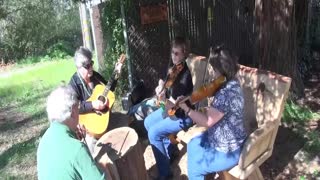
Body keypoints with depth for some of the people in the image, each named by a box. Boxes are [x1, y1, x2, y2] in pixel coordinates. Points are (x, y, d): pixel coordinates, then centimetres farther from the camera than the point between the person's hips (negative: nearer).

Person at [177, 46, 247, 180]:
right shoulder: (232, 83, -1)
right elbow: (213, 112, 8)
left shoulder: (226, 93, -34)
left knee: (193, 168, 7)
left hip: (228, 151, -10)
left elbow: (207, 121, -26)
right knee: (193, 145, 23)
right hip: (229, 141, 10)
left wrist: (186, 108, -22)